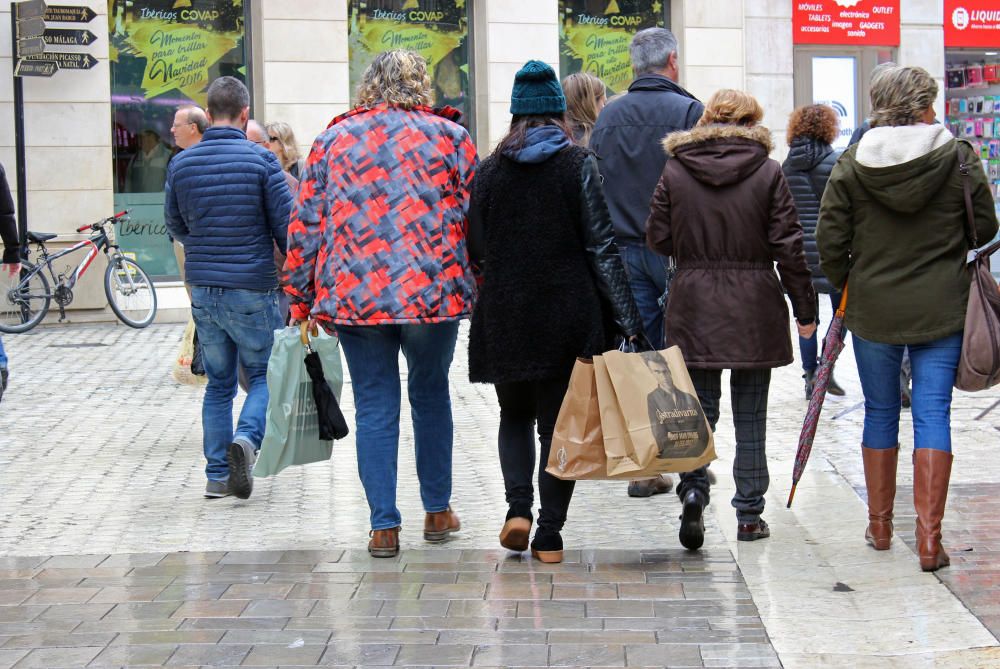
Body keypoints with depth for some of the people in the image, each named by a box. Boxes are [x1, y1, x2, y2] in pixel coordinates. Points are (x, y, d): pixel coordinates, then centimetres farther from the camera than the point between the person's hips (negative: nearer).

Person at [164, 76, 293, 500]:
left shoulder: (181, 163, 3)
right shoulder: (261, 160, -9)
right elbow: (286, 226, -8)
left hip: (203, 290, 4)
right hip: (252, 290, -4)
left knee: (218, 383, 14)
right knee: (263, 375, 9)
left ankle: (217, 474, 12)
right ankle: (247, 438, -17)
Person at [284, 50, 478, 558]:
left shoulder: (333, 140, 8)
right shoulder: (449, 136, 5)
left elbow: (304, 225, 7)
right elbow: (476, 217, 3)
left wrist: (301, 298, 13)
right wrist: (478, 287, 12)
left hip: (354, 296, 0)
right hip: (433, 292, 0)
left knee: (375, 408, 5)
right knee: (430, 396, 17)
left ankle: (384, 526, 3)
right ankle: (437, 511, 24)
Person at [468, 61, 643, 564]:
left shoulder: (490, 170, 4)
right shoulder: (578, 165, -3)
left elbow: (476, 249, 8)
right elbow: (601, 247, -6)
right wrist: (626, 319, -4)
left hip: (504, 314, 2)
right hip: (568, 313, -2)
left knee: (515, 414, 18)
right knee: (558, 422, 6)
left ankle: (518, 508, -3)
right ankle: (549, 536, 5)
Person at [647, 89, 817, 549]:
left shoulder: (675, 172, 0)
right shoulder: (768, 172, -4)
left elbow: (658, 239, 2)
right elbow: (788, 246, -4)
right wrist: (804, 308, 3)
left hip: (694, 305, 1)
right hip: (754, 306, -1)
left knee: (699, 404, 8)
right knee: (750, 414, 8)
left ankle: (693, 487, -15)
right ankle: (749, 515, 12)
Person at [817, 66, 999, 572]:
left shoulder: (853, 164, -5)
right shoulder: (959, 159, -7)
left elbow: (829, 240, -4)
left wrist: (848, 284, 13)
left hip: (873, 309, 1)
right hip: (942, 309, -1)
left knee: (880, 413, 15)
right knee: (933, 415, 2)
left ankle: (879, 525, 25)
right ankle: (929, 537, -4)